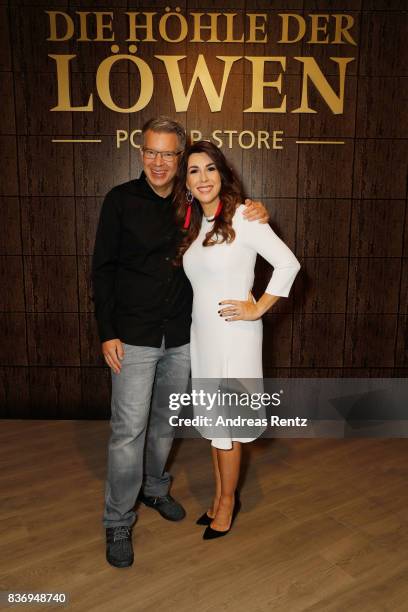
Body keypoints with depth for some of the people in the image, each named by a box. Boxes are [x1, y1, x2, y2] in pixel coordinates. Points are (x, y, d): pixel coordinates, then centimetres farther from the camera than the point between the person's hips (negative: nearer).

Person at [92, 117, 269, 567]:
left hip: (181, 336, 4)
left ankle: (153, 487, 41)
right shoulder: (121, 200, -5)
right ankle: (118, 522, 17)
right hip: (134, 336, -4)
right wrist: (107, 332, -10)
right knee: (129, 428, -1)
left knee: (166, 421, 17)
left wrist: (255, 213, -6)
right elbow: (102, 269, -5)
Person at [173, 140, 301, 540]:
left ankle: (227, 502, 28)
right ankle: (222, 495, 35)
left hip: (234, 336, -7)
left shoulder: (242, 217, -11)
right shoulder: (192, 225, 10)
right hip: (202, 334, 7)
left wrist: (258, 308, -13)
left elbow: (288, 263, -14)